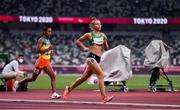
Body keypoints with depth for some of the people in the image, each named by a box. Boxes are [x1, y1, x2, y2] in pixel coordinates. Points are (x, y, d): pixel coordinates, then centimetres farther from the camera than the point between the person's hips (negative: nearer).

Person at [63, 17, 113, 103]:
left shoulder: (102, 35, 12)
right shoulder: (89, 35, -1)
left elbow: (106, 48, 16)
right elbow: (78, 41, 11)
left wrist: (105, 42, -3)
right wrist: (84, 48, -2)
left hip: (98, 59, 6)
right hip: (92, 57, -6)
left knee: (84, 77, 15)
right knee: (101, 75, -20)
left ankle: (69, 88, 33)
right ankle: (104, 97, -23)